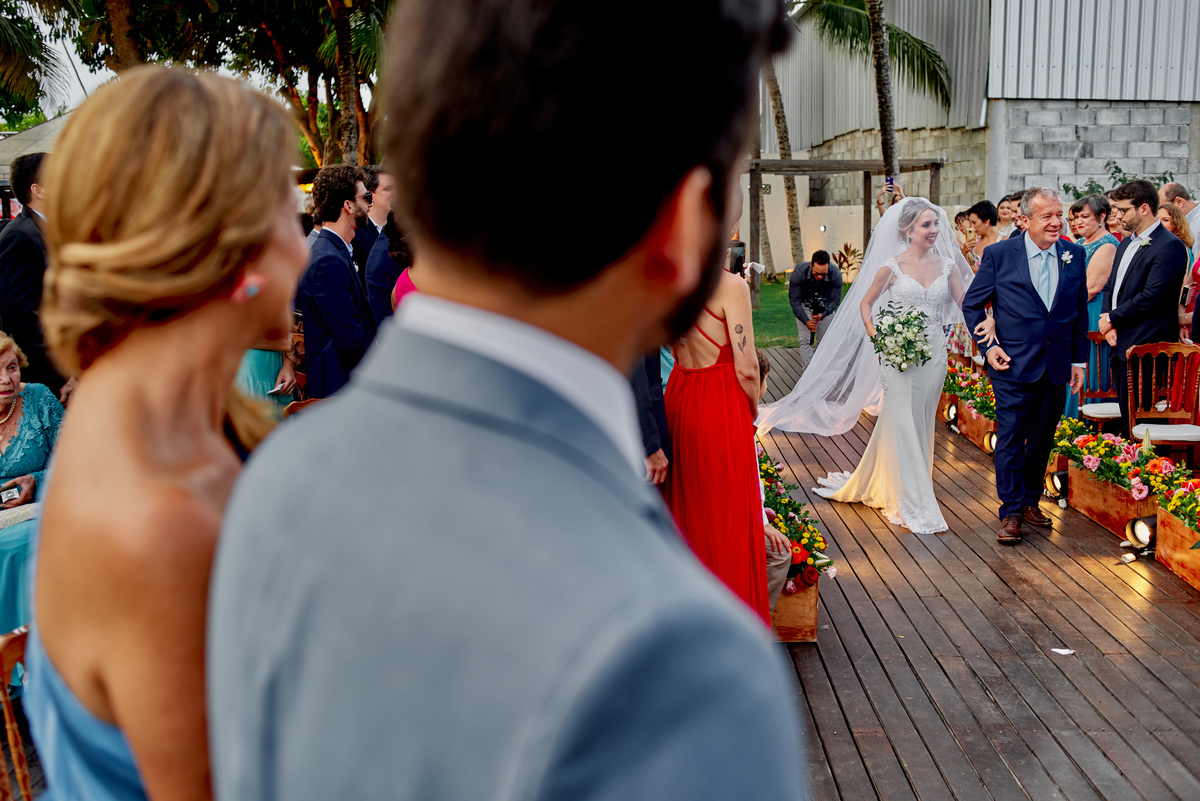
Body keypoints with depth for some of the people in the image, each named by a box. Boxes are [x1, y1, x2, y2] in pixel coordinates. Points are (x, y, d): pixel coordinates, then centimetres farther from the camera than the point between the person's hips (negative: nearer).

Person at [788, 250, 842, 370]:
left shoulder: (835, 274, -27)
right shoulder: (799, 272, -31)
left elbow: (835, 300, -13)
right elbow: (794, 300, -19)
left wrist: (823, 314, -31)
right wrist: (806, 320, -26)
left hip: (825, 306, 1)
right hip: (804, 305, -1)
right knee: (805, 339, -12)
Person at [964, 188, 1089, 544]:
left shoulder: (1074, 255, 4)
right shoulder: (999, 255, -6)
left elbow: (1079, 311, 11)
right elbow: (972, 304, 2)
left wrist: (1078, 359, 10)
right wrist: (987, 346, -6)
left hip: (1056, 367, 4)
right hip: (1014, 366, -4)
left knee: (1042, 439, 14)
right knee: (1010, 439, -2)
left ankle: (1030, 501, 30)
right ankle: (1011, 512, 7)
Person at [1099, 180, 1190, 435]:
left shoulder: (1170, 246, -12)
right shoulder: (1126, 244, 17)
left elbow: (1151, 297, -19)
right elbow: (1111, 286, 19)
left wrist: (1112, 318, -9)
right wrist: (1108, 322, 2)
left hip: (1146, 347, -9)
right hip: (1121, 344, 9)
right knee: (1125, 415, 13)